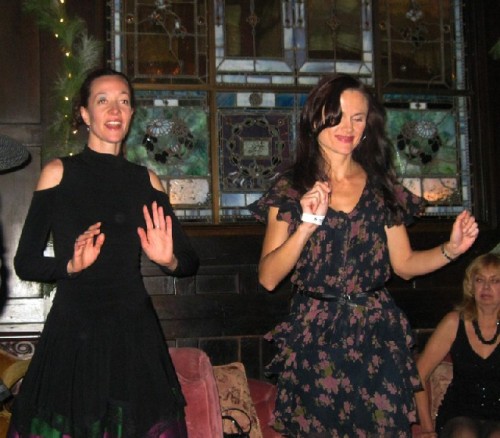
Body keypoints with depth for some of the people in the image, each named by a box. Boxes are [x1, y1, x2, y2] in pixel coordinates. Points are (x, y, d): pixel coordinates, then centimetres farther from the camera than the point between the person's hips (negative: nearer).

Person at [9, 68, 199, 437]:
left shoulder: (146, 180, 9)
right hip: (72, 330, -2)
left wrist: (169, 260, -12)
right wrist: (72, 265, -18)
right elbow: (25, 263, -1)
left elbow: (190, 262, 9)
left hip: (134, 331, 2)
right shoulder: (58, 173, 3)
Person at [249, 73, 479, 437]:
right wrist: (307, 224, -19)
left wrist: (451, 249, -6)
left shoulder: (383, 188, 7)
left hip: (376, 337, 2)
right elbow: (268, 278, -7)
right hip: (314, 339, -2)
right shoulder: (291, 189, 0)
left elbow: (405, 264, 11)